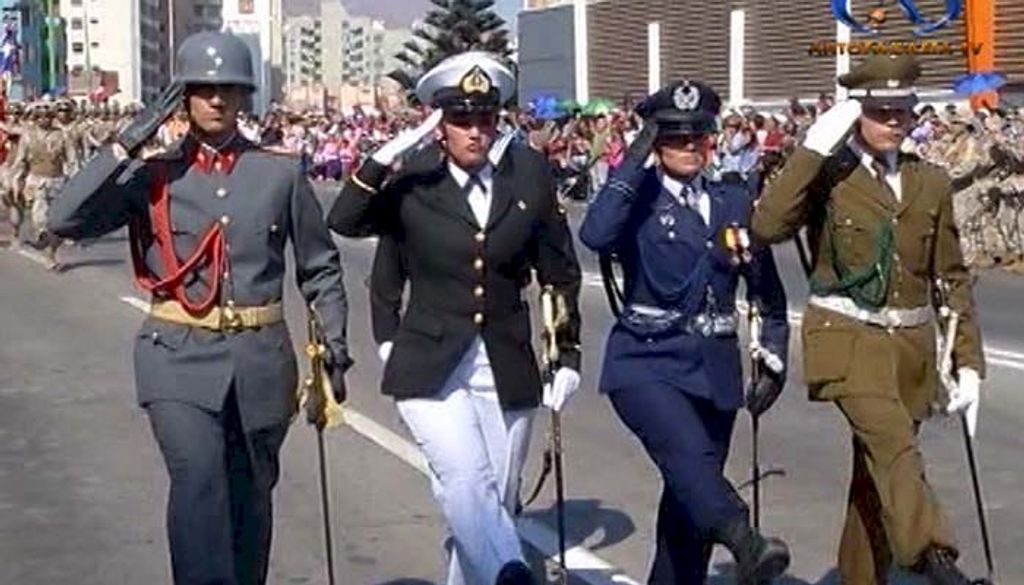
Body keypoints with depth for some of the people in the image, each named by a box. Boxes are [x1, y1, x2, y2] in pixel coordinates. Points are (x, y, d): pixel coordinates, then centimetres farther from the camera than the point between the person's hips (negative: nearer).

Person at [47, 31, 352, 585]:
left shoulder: (281, 173, 3)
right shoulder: (153, 176, 1)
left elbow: (320, 266, 12)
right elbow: (66, 220, -12)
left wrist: (334, 343, 6)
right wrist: (126, 144, -14)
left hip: (260, 357, 2)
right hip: (180, 355, -2)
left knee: (250, 496, 13)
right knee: (198, 480, -22)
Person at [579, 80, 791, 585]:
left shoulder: (735, 202, 11)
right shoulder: (638, 197, -1)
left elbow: (767, 289, 17)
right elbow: (595, 235, -24)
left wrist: (773, 360, 9)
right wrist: (632, 164, -18)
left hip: (713, 367, 5)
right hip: (647, 362, -4)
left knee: (690, 493, 7)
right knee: (690, 454, -31)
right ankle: (746, 544, -48)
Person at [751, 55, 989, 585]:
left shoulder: (931, 183, 9)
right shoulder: (827, 173, -4)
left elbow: (952, 278, 13)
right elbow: (767, 225, -21)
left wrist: (968, 361, 7)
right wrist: (813, 148, -21)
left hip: (911, 345, 5)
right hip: (847, 338, -5)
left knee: (879, 472, 11)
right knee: (894, 445, -29)